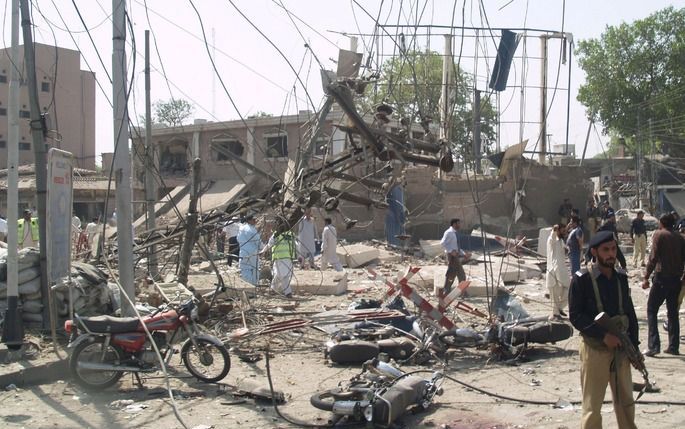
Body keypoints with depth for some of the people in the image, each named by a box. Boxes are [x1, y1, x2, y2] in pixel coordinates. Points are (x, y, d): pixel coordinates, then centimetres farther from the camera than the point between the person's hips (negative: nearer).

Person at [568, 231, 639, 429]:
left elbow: (630, 313, 11)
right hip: (595, 349, -5)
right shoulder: (581, 279, -12)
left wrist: (633, 345, 6)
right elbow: (575, 316, -14)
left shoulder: (621, 277, 5)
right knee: (592, 405, 2)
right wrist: (603, 335, -21)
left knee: (626, 402, 18)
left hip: (621, 348, 5)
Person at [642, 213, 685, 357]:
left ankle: (653, 346, -9)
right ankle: (673, 346, 14)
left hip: (662, 277, -6)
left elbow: (653, 257, -13)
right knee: (673, 312, 14)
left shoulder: (659, 234, -6)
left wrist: (646, 277, -11)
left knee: (652, 310, 0)